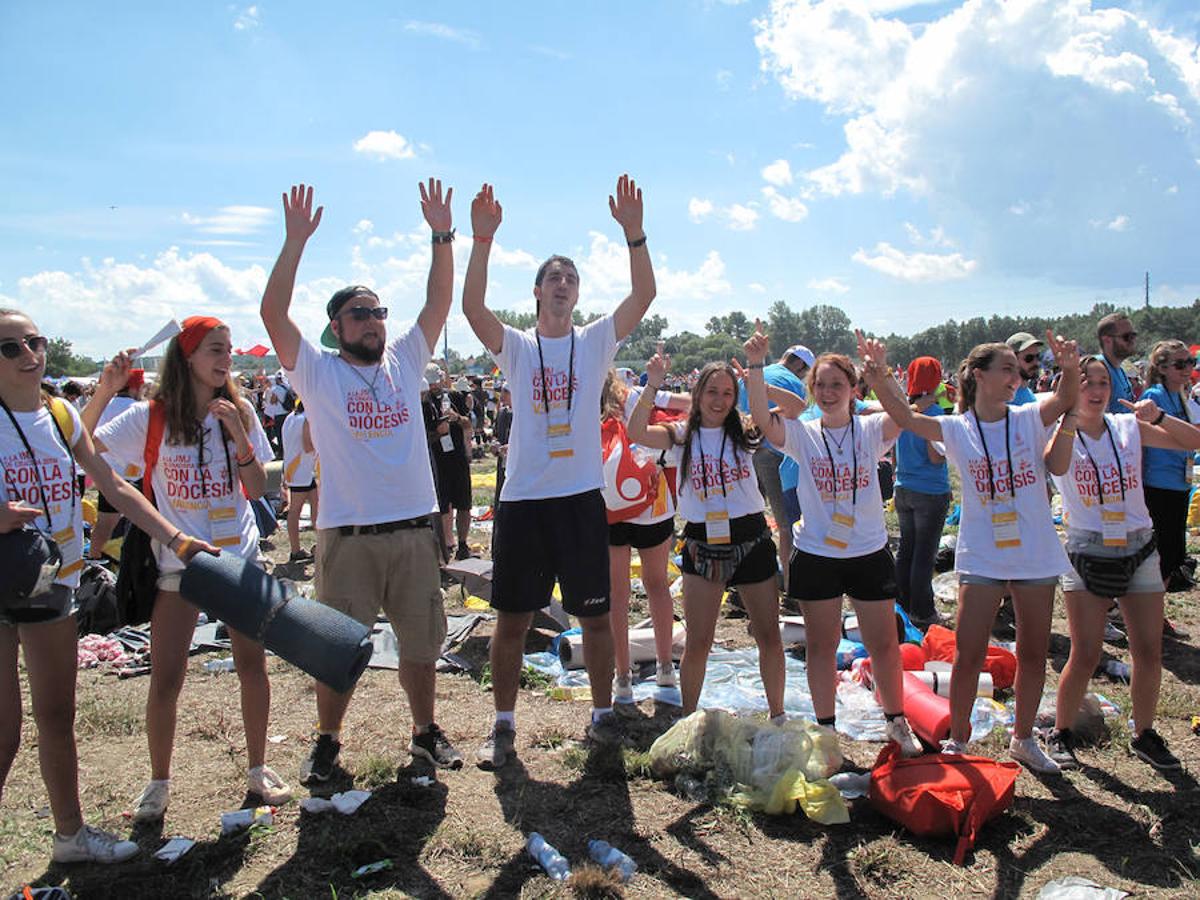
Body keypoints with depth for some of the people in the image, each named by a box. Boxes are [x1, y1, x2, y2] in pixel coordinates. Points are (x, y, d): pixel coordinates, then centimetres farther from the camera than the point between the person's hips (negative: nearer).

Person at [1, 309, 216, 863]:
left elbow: (114, 486, 7)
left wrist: (175, 539, 1)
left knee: (57, 718, 17)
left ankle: (70, 834, 33)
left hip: (54, 584, 6)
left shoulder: (62, 415, 6)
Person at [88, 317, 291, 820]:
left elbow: (257, 489, -2)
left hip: (240, 557, 2)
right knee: (165, 680, 1)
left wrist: (238, 434, -15)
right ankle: (158, 784, 21)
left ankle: (258, 769, 24)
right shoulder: (151, 417, -3)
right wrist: (104, 392, -22)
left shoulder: (240, 413, 2)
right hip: (178, 563, -2)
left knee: (252, 666, 6)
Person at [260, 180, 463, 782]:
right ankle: (327, 740, 28)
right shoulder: (317, 372, 0)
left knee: (421, 643, 14)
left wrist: (442, 235, -4)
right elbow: (273, 313, -12)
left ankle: (425, 731, 31)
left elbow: (439, 303, 4)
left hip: (415, 529, 3)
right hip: (347, 536, -3)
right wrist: (296, 241, -17)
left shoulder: (404, 362, 9)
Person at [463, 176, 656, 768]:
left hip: (582, 496, 1)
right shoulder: (516, 347, 4)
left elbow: (644, 295, -6)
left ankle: (602, 714, 26)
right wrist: (482, 239, -21)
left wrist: (633, 232, -17)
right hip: (523, 499, 0)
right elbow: (472, 307, -13)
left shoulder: (595, 341, 7)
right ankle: (503, 726, 20)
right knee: (511, 618, 6)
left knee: (595, 615, 10)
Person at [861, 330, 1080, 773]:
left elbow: (1065, 398, -20)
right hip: (981, 558, -2)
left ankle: (1023, 738, 33)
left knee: (1033, 653, 13)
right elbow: (904, 416, -17)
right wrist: (879, 376, -33)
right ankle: (957, 740, 18)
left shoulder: (1029, 419, -1)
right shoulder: (957, 429, -3)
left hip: (1036, 556, 2)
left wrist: (1070, 368, -41)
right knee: (968, 654, -1)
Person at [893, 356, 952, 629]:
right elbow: (936, 458, -17)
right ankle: (922, 613, 9)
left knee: (906, 550, 16)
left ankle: (902, 606, 26)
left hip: (903, 490, 7)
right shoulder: (934, 412, -16)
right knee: (924, 555, 1)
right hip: (931, 492, -7)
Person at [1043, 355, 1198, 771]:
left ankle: (1144, 735, 26)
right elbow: (1056, 467, -30)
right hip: (1087, 556, -3)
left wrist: (1158, 417, -18)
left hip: (1138, 549, 3)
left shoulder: (1129, 426, 2)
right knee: (1085, 655, -4)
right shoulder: (1062, 432, -6)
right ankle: (1061, 734, 15)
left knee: (1149, 652, 7)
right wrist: (1070, 415, -31)